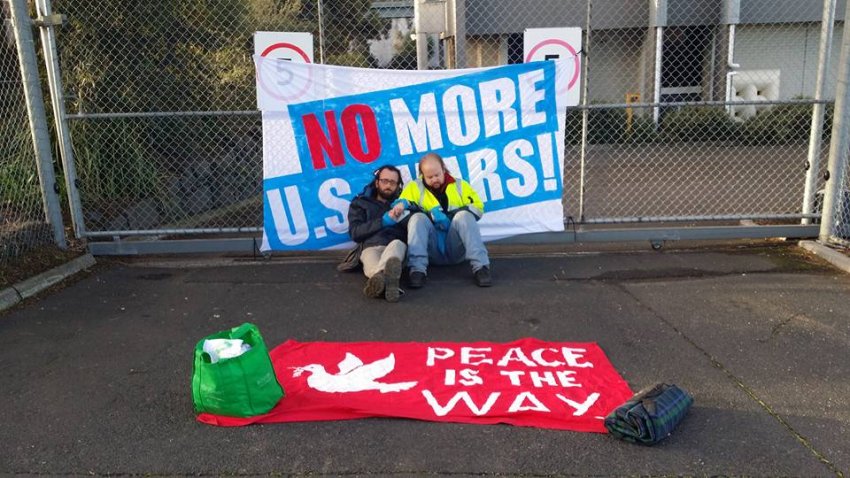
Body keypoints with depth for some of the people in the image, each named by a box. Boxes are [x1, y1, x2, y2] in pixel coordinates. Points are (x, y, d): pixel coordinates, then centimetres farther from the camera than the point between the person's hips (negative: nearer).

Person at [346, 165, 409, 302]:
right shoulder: (360, 203, 27)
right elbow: (355, 233, 8)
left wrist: (406, 213, 0)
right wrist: (383, 221, -3)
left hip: (397, 245, 1)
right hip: (371, 247, -1)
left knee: (396, 244, -40)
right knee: (373, 266, -40)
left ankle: (380, 280, -71)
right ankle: (389, 283, -75)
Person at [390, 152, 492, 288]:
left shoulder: (460, 185, 15)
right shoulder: (415, 186, 12)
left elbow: (478, 207, 5)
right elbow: (399, 207, 0)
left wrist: (453, 215, -9)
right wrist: (403, 204, -24)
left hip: (456, 247, 0)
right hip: (431, 249, 0)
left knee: (464, 215, -25)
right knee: (418, 218, -25)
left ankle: (480, 267, -34)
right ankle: (417, 270, -38)